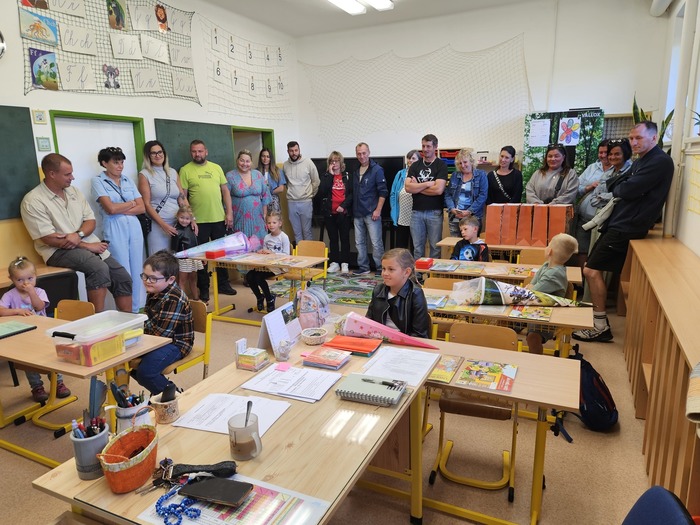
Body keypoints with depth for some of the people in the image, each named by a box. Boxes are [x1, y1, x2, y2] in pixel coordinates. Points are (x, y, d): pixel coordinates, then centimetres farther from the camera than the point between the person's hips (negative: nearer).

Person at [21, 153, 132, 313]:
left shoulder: (74, 191, 11)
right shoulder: (33, 201, -9)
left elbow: (90, 220, 9)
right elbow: (49, 238, -14)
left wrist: (78, 234, -14)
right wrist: (87, 246, -15)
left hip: (90, 245, 7)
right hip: (59, 250, -6)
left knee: (123, 278, -6)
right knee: (100, 269, -33)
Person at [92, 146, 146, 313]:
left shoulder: (127, 180, 14)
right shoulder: (98, 181, 1)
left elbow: (142, 207, 6)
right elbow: (110, 208, -11)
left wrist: (121, 210, -6)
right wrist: (131, 203, 1)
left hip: (134, 226, 4)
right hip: (114, 229, -4)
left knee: (137, 270, 5)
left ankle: (137, 309, 15)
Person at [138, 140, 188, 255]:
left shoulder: (172, 172, 12)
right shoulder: (144, 174, -1)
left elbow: (182, 198, 11)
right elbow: (146, 204, -7)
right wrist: (163, 225, -15)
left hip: (178, 223, 4)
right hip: (157, 225, -4)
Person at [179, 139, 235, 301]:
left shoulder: (216, 168, 9)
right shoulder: (185, 170, -1)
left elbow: (225, 191, 10)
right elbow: (182, 196, -3)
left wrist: (229, 212, 3)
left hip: (219, 218, 3)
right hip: (198, 221, -3)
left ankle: (223, 284, 25)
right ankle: (203, 289, 17)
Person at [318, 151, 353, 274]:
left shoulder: (347, 176, 6)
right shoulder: (325, 176, 8)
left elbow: (351, 193, 0)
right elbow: (322, 191, -9)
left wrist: (344, 205, -14)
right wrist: (330, 174, -9)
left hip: (344, 212, -1)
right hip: (329, 213, 1)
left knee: (345, 238, 3)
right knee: (333, 238, 7)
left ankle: (344, 264, 8)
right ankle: (334, 263, 14)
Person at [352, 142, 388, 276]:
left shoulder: (377, 170, -4)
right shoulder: (355, 172, 14)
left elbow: (383, 192, -8)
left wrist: (378, 210, -14)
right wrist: (353, 212, 14)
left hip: (371, 213, -6)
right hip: (358, 214, 6)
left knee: (376, 242, -4)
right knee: (359, 242, 10)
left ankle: (380, 268, 5)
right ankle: (363, 267, 20)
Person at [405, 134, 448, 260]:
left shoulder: (441, 165, -2)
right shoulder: (415, 166, 9)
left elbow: (438, 189, -14)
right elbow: (408, 187, -4)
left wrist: (417, 187, -6)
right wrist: (427, 184, -10)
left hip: (434, 212, -3)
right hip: (417, 212, 3)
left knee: (435, 247, 3)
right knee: (417, 248, 8)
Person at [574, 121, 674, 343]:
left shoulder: (660, 161, -13)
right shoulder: (641, 161, 19)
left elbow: (628, 190, -20)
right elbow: (615, 187, 15)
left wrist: (618, 188, 0)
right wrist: (622, 188, -5)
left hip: (627, 227, -10)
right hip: (618, 223, 10)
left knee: (592, 270, -14)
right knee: (591, 269, 11)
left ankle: (601, 327, -6)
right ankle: (594, 315, 22)